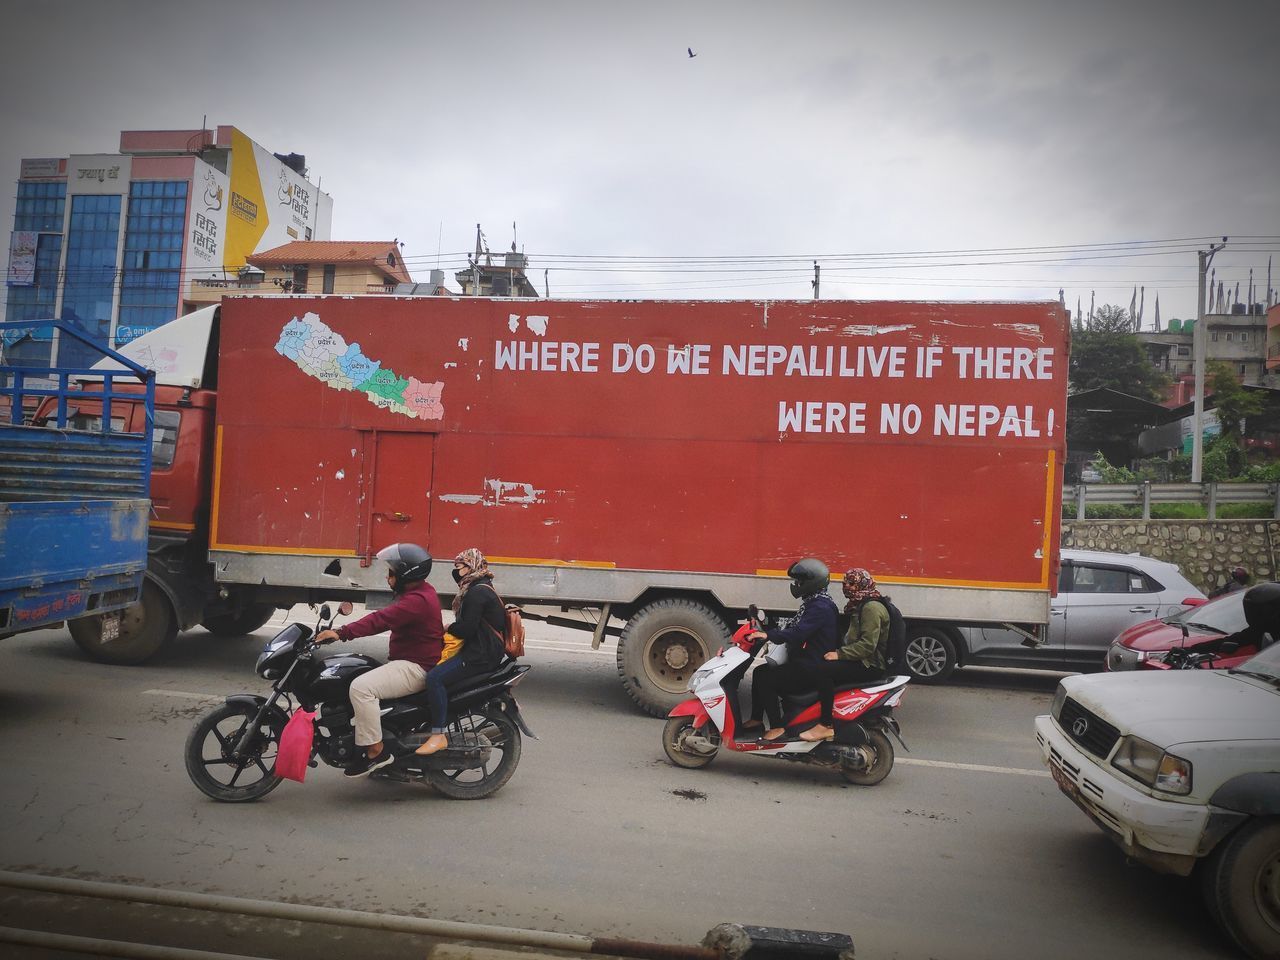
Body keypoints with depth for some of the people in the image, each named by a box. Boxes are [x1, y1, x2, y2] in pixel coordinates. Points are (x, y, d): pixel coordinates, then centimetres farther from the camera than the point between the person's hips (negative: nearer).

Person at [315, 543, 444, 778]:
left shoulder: (416, 601, -22)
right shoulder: (420, 591, 13)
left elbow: (380, 620, -30)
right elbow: (384, 618, 18)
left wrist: (342, 633, -32)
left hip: (415, 668, -12)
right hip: (409, 661, 12)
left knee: (361, 687, -25)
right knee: (361, 678, 22)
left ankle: (375, 750, -18)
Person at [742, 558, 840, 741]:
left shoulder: (821, 607, -19)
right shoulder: (813, 603, 14)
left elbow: (799, 633, -31)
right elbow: (792, 628, 20)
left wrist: (769, 635, -34)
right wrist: (766, 633, 11)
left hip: (812, 668, -11)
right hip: (804, 662, 11)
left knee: (766, 679, -18)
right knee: (760, 671, 9)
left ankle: (777, 727, -10)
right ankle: (756, 719, 16)